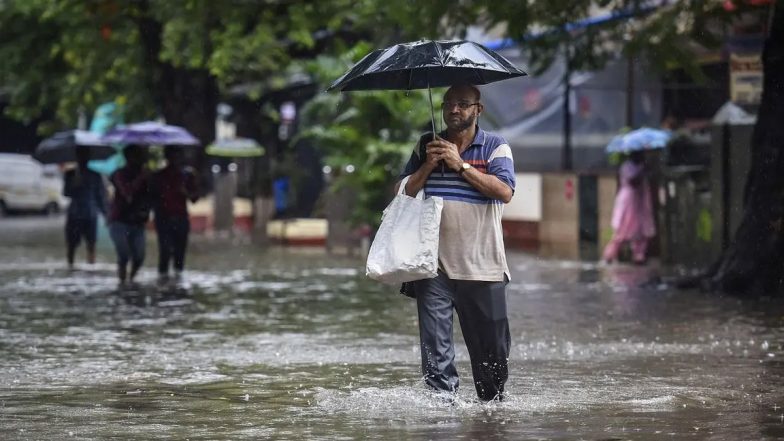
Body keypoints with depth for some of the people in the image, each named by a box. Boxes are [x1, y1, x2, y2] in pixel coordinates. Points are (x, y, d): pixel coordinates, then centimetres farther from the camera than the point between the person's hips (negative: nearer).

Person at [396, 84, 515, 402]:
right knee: (435, 347, -7)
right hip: (434, 265, 2)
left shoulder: (495, 147, 5)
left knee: (491, 346, 5)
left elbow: (505, 191, -11)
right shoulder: (427, 146, 14)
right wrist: (429, 165, -5)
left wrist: (460, 165, -12)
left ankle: (493, 402, 22)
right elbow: (404, 192, 10)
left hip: (481, 266, -2)